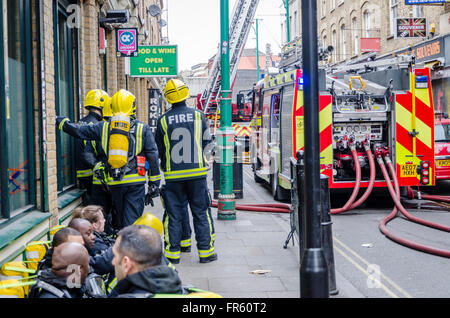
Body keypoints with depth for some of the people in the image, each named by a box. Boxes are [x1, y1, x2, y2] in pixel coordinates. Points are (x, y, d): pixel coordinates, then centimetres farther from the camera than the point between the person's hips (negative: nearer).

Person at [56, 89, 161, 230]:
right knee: (131, 222, -2)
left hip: (113, 183, 3)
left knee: (121, 220, 16)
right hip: (135, 183, -3)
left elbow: (78, 131, 12)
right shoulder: (143, 128, 3)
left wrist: (62, 122, 32)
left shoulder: (103, 127, 6)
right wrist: (154, 184, 5)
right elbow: (152, 156, 1)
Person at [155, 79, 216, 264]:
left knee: (174, 214, 8)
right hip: (197, 173, 0)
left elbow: (158, 149, 5)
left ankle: (173, 252, 10)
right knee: (201, 213, 8)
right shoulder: (198, 116, -3)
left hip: (173, 175, 0)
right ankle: (205, 251, 10)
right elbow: (206, 142, 7)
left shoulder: (163, 120, -3)